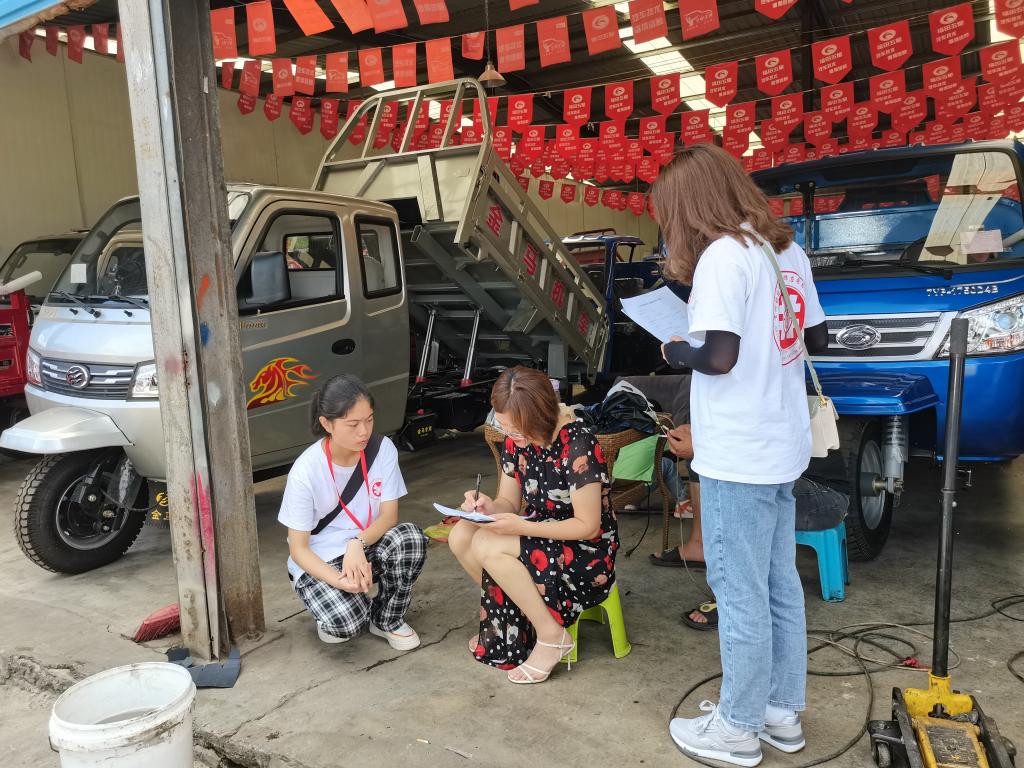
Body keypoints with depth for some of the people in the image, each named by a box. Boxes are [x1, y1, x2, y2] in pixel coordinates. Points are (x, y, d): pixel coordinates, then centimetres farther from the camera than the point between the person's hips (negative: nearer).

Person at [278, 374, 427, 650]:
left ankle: (388, 619, -2)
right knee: (345, 622, -32)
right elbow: (298, 549, -15)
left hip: (365, 549, 3)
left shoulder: (382, 449, -13)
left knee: (411, 538, -29)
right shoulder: (305, 471, -20)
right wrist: (339, 581, -32)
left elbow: (389, 515, -9)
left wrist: (358, 544, -30)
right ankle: (332, 608, 8)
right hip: (319, 562, -3)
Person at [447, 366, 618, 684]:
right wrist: (489, 507, -19)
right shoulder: (516, 440, -3)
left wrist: (522, 527, -28)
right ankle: (505, 616, 9)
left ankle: (551, 636, -10)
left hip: (586, 552, -7)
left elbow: (588, 526, -21)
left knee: (487, 547, -25)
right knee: (461, 536, -12)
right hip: (541, 535, 8)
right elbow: (509, 503, 5)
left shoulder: (578, 445, -25)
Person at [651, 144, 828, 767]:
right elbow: (817, 338, 15)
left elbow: (718, 356, -23)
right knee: (781, 585, 17)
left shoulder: (724, 254, -16)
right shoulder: (788, 249, 9)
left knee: (740, 594, 5)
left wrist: (674, 350, -5)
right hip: (783, 449, 9)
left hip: (737, 458, -8)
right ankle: (783, 713, 32)